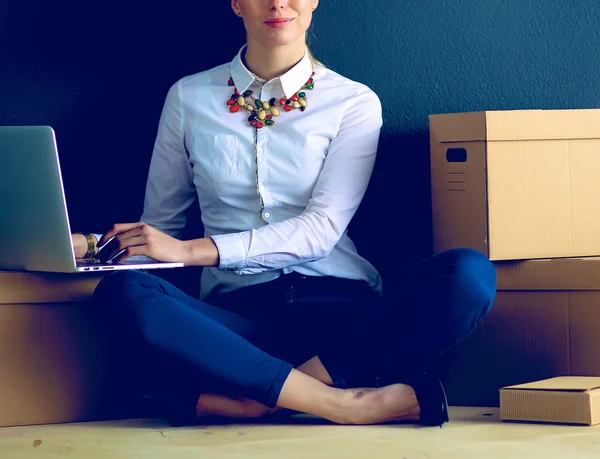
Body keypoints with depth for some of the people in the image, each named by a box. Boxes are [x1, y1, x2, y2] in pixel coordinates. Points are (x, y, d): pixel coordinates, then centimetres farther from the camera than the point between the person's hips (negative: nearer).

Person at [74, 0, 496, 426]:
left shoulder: (354, 102, 7)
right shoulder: (189, 97, 13)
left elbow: (323, 227, -6)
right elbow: (160, 225, 19)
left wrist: (193, 250, -16)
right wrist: (90, 245, -3)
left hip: (340, 309, 0)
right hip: (237, 315, 1)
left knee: (470, 273, -29)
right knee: (122, 291, -31)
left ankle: (237, 400, -29)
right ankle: (347, 403, -32)